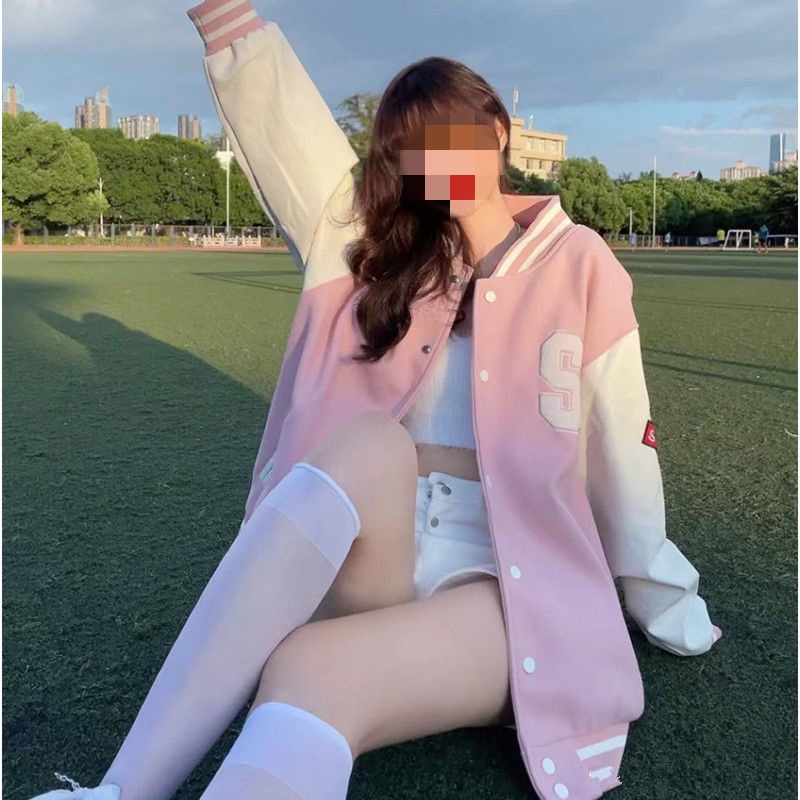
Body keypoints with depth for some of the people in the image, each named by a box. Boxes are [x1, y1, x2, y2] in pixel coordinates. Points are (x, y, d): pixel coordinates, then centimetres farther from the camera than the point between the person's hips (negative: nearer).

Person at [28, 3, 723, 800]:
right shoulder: (374, 247, 10)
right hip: (366, 574, 3)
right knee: (366, 443, -32)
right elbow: (277, 113, -1)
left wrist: (665, 604, 14)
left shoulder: (578, 266, 3)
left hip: (501, 586, -2)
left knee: (311, 676, -33)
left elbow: (620, 452, 5)